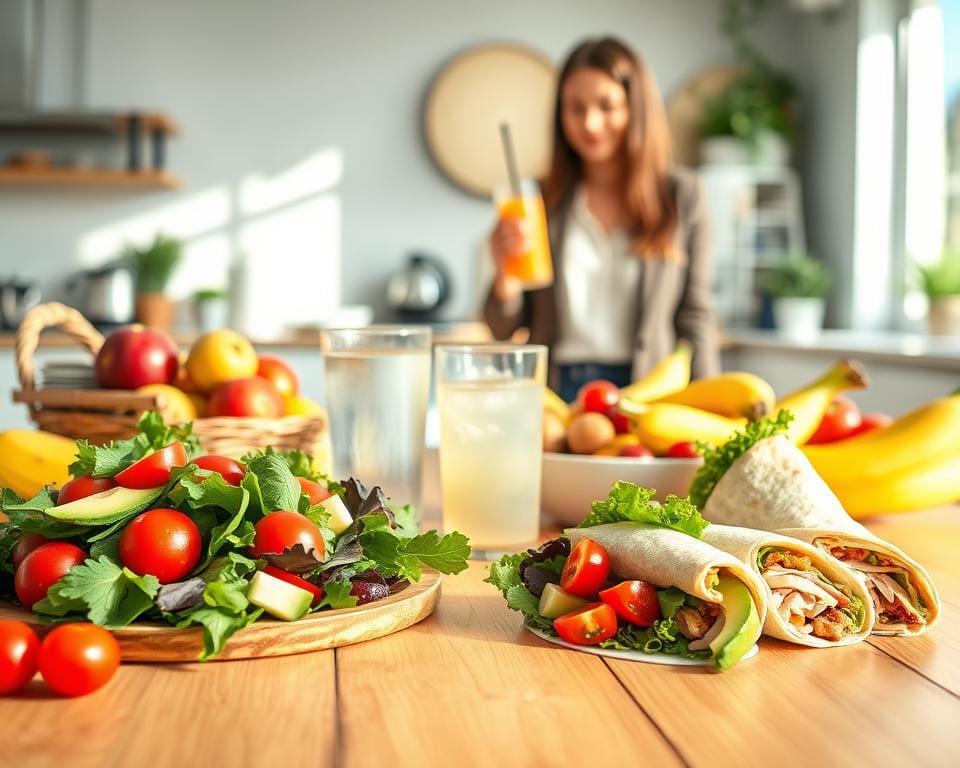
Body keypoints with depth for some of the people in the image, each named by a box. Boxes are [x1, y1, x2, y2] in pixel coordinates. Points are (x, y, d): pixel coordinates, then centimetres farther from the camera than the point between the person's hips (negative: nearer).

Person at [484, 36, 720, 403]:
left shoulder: (682, 195, 4)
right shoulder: (543, 200, 6)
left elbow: (695, 317, 6)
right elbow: (504, 330, 9)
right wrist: (506, 278, -11)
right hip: (556, 394, 1)